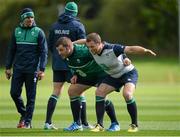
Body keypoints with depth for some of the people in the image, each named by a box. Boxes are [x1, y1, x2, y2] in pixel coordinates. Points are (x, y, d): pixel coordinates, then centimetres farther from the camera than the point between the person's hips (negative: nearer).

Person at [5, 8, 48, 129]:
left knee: (31, 96, 0)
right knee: (14, 93, -2)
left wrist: (42, 69, -11)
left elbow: (44, 52, -3)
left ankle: (28, 122, 7)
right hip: (18, 68, 3)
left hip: (32, 70, -3)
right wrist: (8, 67, 10)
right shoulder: (17, 31, 9)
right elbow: (12, 50, 15)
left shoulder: (38, 32, -1)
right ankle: (23, 114, 21)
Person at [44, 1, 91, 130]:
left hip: (57, 65, 4)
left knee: (56, 92, 9)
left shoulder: (55, 26, 6)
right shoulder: (78, 25, -7)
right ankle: (84, 123, 2)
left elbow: (50, 46, 9)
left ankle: (48, 122, 3)